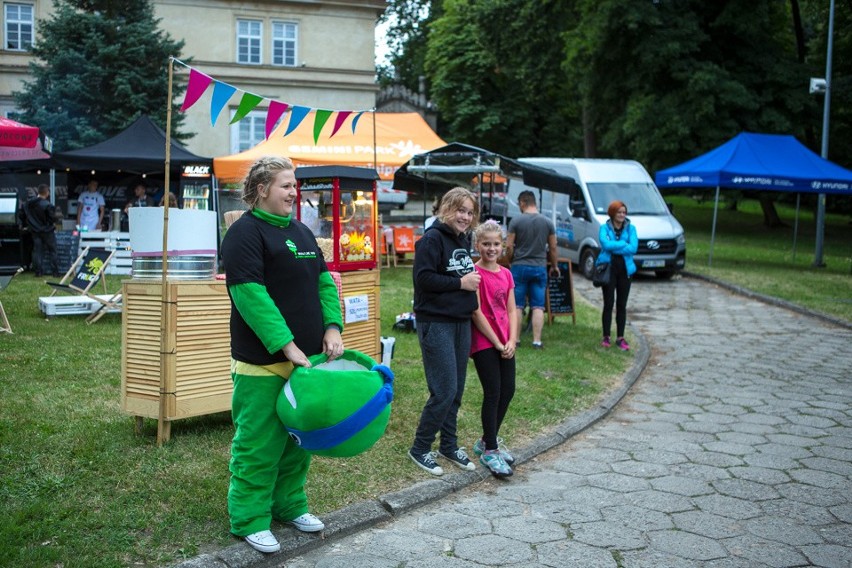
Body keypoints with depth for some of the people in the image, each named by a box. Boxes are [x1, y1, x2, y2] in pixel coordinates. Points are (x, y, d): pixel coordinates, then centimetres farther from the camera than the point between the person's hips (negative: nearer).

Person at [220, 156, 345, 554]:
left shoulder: (300, 232, 14)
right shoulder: (245, 232, -11)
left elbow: (324, 281, 14)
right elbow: (250, 295, -19)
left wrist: (332, 326, -2)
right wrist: (286, 345, -23)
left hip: (305, 357, 8)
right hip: (264, 362, -8)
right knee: (259, 443, 0)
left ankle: (289, 505, 31)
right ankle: (249, 520, 13)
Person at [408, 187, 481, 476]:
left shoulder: (464, 239, 13)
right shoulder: (432, 238, -12)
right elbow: (423, 278, -20)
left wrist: (473, 279, 7)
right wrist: (460, 283, -17)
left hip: (462, 322, 8)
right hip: (436, 323, -8)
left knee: (456, 390, 13)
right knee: (444, 391, -7)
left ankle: (449, 445, 27)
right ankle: (420, 448, 10)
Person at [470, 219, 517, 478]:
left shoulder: (506, 274, 10)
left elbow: (511, 311, 10)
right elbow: (476, 313, -14)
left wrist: (511, 341, -4)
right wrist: (497, 343, -12)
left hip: (505, 343, 7)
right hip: (484, 342, -7)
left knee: (508, 391, 9)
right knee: (493, 393, -5)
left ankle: (488, 440, 26)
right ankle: (489, 451, 6)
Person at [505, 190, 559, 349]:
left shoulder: (516, 221, -7)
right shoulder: (548, 222, 1)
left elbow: (509, 246, -7)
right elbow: (553, 248, 6)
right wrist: (554, 266, 19)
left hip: (520, 266, -2)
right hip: (540, 267, 2)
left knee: (517, 305, 6)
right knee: (538, 306, 5)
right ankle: (537, 340, 3)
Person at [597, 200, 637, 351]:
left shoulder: (630, 228, 5)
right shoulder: (605, 228, 1)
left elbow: (634, 248, -10)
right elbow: (606, 244, -18)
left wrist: (613, 246, -13)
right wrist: (624, 244, -12)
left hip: (625, 269, 2)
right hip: (608, 269, -2)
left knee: (622, 305, 7)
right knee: (608, 304, 1)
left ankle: (620, 338, 13)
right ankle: (606, 337, 9)